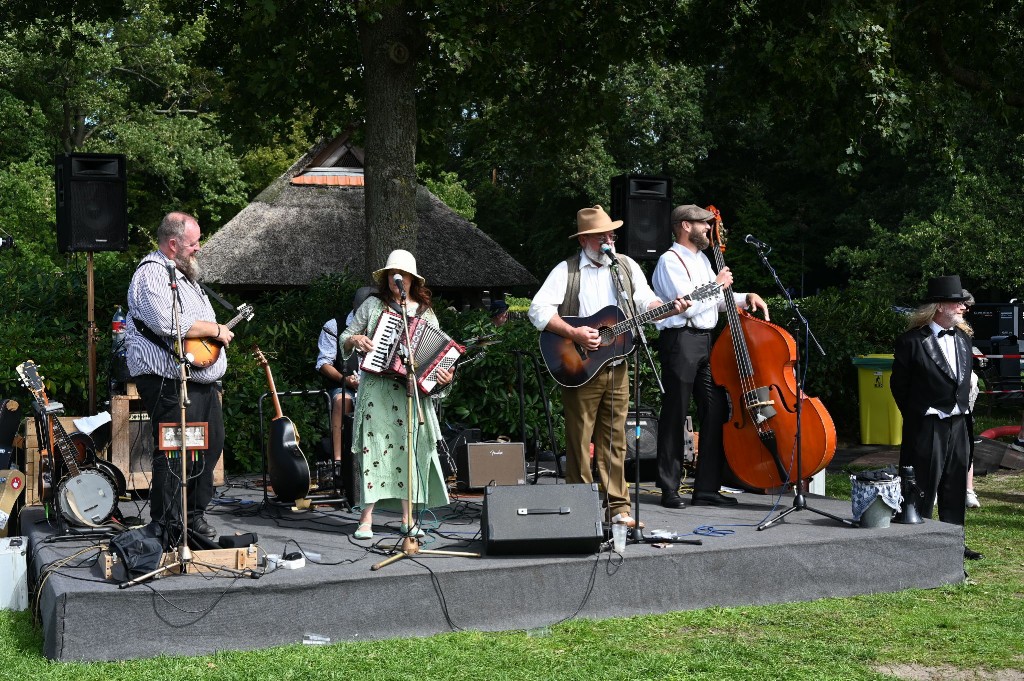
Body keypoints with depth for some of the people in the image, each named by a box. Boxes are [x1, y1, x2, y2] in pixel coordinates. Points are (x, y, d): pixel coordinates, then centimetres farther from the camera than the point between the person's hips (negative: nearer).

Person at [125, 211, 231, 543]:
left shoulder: (183, 274, 20)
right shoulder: (152, 274, -13)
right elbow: (169, 324, -27)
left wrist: (219, 332, 18)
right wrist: (215, 329, -16)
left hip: (202, 382, 10)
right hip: (170, 382, -10)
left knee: (211, 446, 14)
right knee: (174, 455, -8)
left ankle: (194, 514, 25)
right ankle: (167, 528, -1)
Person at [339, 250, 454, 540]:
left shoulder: (425, 312, 13)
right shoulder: (373, 305, 10)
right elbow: (345, 338, 14)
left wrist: (444, 376, -8)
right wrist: (355, 339, -8)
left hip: (412, 388, 1)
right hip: (376, 388, -1)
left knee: (411, 446, -2)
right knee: (373, 444, -7)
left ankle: (408, 518, 5)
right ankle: (366, 519, -5)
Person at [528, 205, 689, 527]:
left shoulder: (627, 266, 12)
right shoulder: (566, 270, -2)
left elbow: (647, 302, 11)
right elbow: (538, 310, -10)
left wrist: (670, 308, -10)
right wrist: (574, 333, -19)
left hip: (617, 368, 4)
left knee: (615, 440, 7)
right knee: (579, 441, -1)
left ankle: (617, 506, 12)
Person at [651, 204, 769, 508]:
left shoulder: (702, 259, 20)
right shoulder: (670, 261, -8)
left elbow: (718, 299, 27)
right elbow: (688, 306, -17)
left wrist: (747, 298, 10)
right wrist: (717, 285, -4)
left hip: (705, 341, 9)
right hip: (681, 342, -9)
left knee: (716, 412, 4)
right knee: (675, 416, -3)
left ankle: (707, 487, 10)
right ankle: (669, 489, 3)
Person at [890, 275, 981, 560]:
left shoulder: (963, 339, 10)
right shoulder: (912, 341, -12)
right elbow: (899, 384, -5)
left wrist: (963, 410, 12)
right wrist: (916, 417, 1)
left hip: (958, 425, 7)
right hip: (926, 427, -7)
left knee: (956, 487, 13)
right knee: (924, 487, -1)